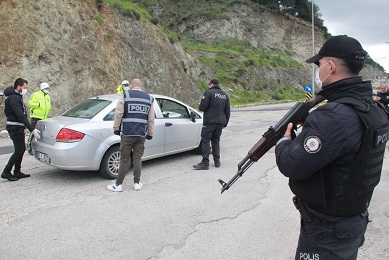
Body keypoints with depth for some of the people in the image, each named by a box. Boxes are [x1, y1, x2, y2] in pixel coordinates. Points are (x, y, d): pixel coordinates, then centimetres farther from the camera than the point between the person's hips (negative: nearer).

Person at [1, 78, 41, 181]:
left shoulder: (17, 97, 16)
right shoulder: (13, 98, -17)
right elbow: (21, 116, -25)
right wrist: (32, 129, -28)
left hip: (18, 128, 10)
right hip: (15, 128, -10)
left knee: (21, 149, 12)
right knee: (19, 150, -7)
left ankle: (17, 172, 19)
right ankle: (6, 172, 3)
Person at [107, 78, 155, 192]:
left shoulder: (125, 96, -1)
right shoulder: (149, 98, 10)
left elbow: (118, 114, -6)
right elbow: (151, 119, 10)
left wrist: (116, 128, 4)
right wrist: (150, 134, 16)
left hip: (127, 133, -3)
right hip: (141, 134, 3)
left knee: (124, 159, 2)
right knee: (137, 159, 10)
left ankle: (118, 184, 10)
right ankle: (137, 183, 16)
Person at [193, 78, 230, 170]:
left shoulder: (209, 92, -7)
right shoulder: (225, 95, 15)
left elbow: (202, 107, -13)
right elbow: (227, 111, 18)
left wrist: (200, 106, 10)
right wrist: (225, 123, 26)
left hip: (210, 121, -7)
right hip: (220, 122, 7)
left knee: (205, 140, -4)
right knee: (216, 140, 15)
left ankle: (205, 163, -8)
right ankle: (217, 161, 17)